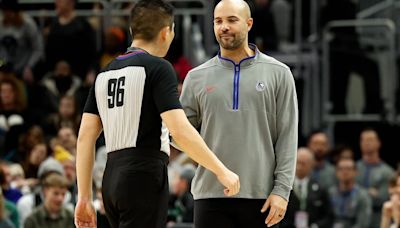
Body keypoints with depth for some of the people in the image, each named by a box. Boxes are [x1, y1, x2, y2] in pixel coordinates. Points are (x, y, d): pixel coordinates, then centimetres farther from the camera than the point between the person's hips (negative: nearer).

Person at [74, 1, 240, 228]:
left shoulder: (105, 74, 15)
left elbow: (85, 137, 12)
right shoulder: (158, 68, -6)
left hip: (112, 181, 8)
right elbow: (181, 131, -16)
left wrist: (85, 198, 14)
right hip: (145, 177, -8)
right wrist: (221, 171, -9)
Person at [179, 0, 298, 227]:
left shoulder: (278, 73, 3)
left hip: (260, 195, -1)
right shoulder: (197, 78, 9)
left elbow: (287, 138, 0)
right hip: (211, 194, 1)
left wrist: (282, 190, -8)